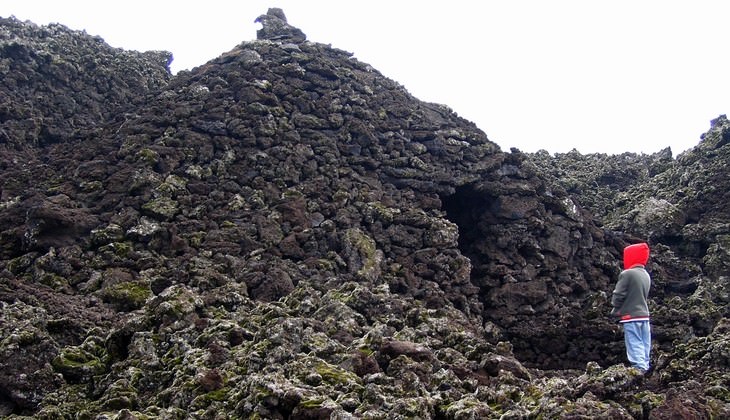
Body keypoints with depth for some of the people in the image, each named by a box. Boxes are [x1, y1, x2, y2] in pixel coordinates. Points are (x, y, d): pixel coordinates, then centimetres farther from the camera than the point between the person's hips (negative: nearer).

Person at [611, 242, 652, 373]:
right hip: (644, 315, 8)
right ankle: (645, 370, 11)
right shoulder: (646, 275, 12)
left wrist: (615, 310, 5)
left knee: (635, 347, -8)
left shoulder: (627, 274, -12)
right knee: (645, 347, 9)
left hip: (631, 315, -8)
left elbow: (618, 295, -11)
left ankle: (640, 371, -15)